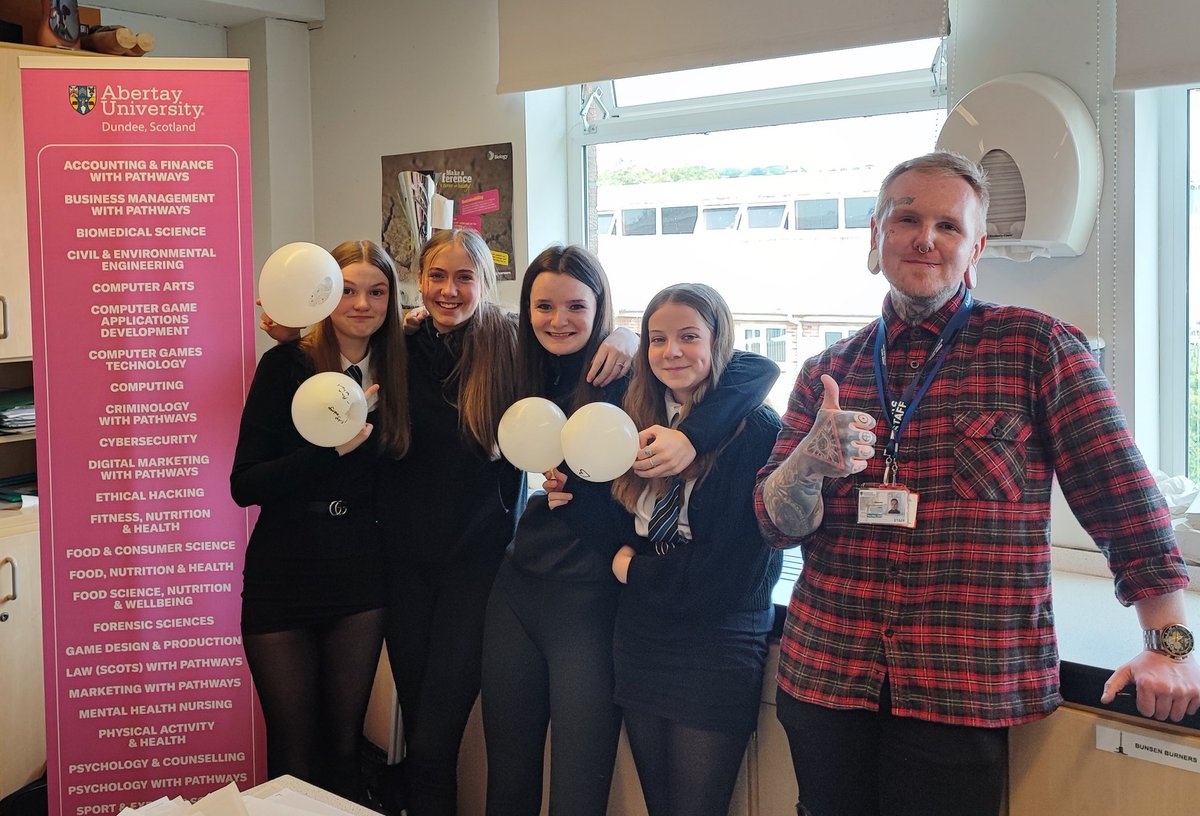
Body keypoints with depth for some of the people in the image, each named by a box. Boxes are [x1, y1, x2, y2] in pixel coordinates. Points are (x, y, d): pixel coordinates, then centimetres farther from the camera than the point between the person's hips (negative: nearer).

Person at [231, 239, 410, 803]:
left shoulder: (393, 369, 4)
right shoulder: (285, 365, -7)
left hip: (360, 581, 3)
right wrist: (330, 448, -22)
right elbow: (243, 485, -12)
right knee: (293, 752, 8)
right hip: (284, 581, -3)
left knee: (344, 745, 13)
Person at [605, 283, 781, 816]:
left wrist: (633, 569, -6)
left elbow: (727, 568, -19)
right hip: (639, 648, 6)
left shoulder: (757, 432, -14)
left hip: (715, 661, -6)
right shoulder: (641, 425, 6)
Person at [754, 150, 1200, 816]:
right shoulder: (826, 373, 8)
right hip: (824, 682, 4)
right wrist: (810, 463, -18)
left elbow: (1121, 497, -3)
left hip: (966, 696, -3)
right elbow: (776, 525, 4)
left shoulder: (1037, 347, -1)